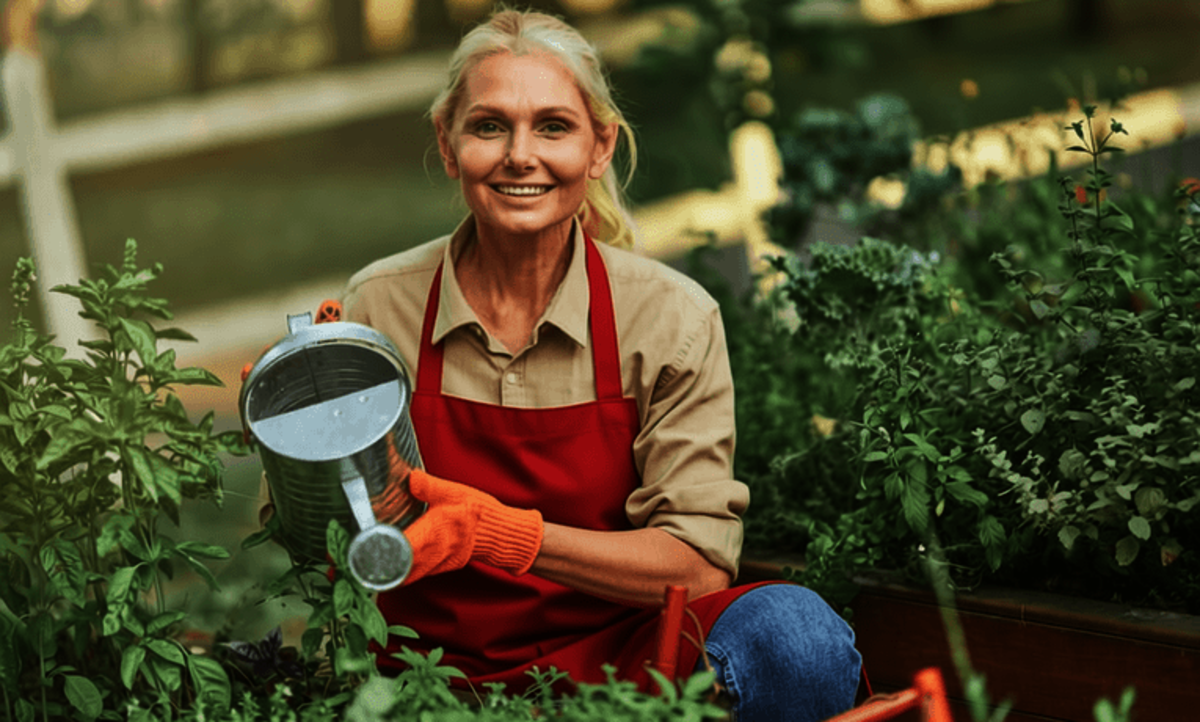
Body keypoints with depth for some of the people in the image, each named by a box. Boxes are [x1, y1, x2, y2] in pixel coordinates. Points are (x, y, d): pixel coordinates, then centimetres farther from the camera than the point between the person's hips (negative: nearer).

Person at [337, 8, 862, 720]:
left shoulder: (669, 316, -5)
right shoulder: (379, 306, -3)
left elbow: (699, 565, -11)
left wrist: (504, 535, -24)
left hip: (622, 658, -2)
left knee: (796, 639, -31)